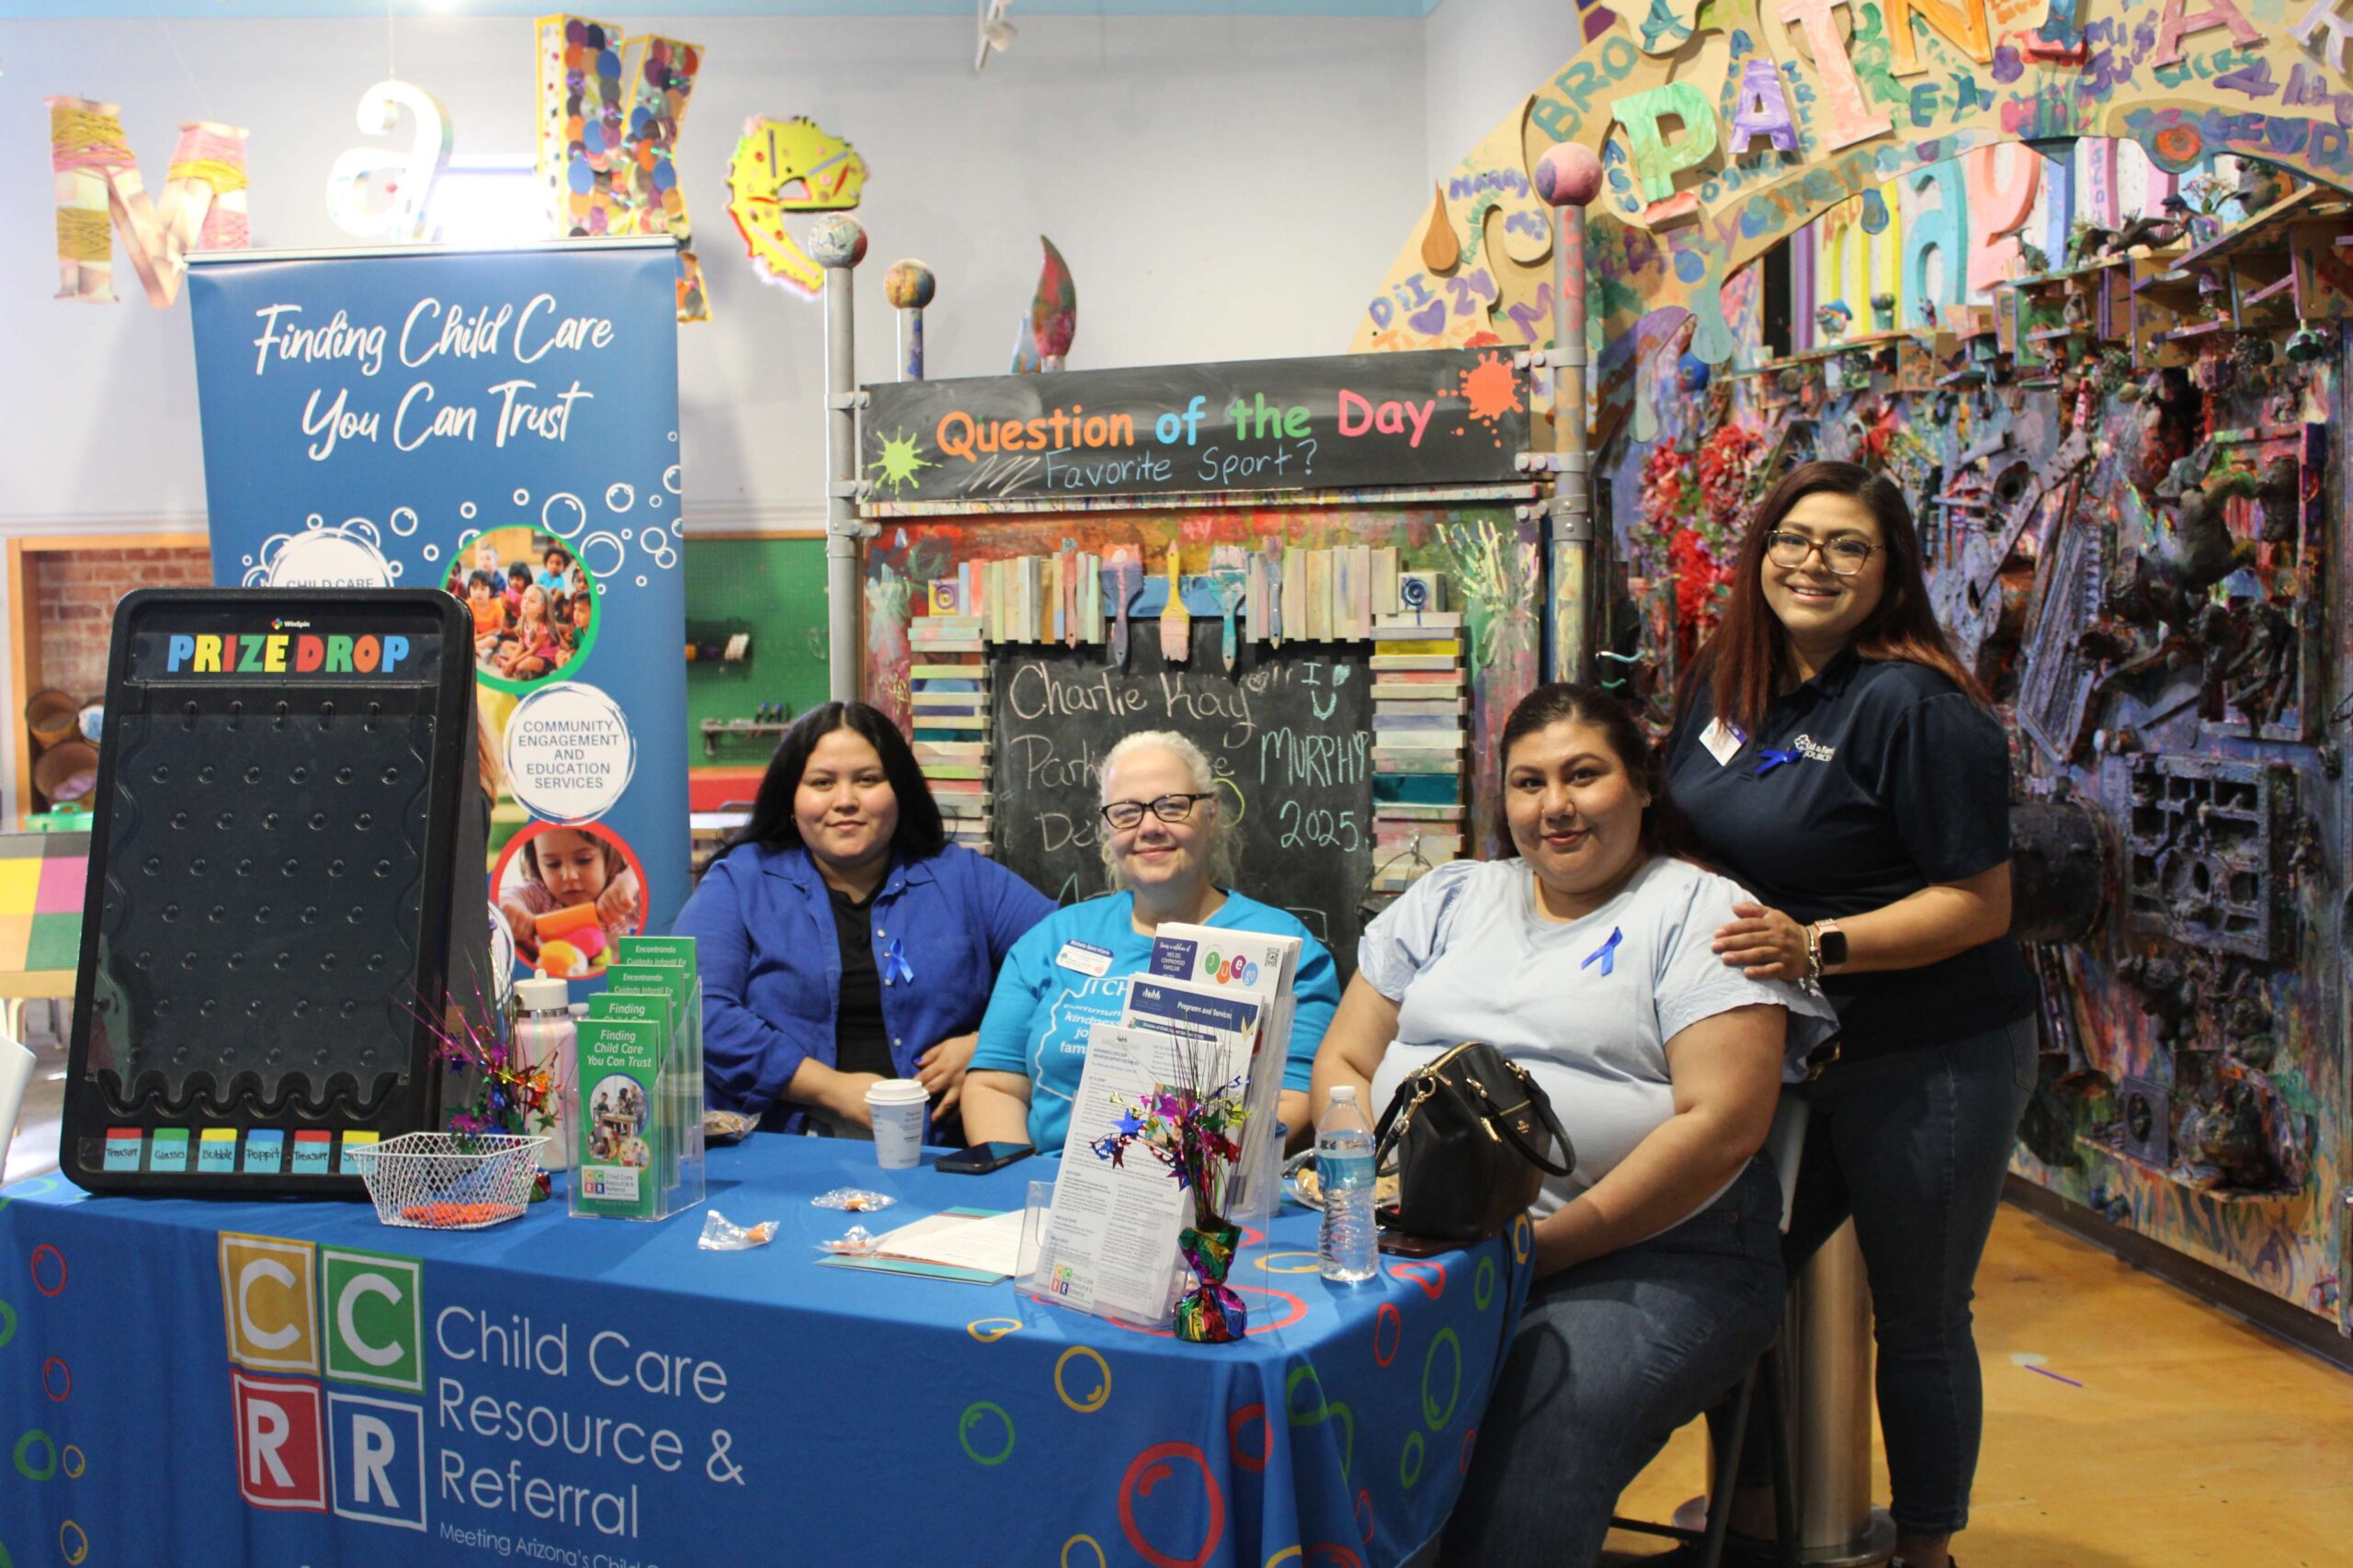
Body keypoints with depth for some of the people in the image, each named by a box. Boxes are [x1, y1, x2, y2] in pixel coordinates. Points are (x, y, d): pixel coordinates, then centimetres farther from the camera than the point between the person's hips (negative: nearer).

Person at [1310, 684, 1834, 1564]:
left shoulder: (1703, 915, 4)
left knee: (1531, 1444, -34)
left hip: (1648, 1259, -4)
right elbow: (1344, 1062, 17)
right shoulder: (1449, 899, 20)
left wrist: (1545, 1245, -15)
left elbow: (1720, 1124, -7)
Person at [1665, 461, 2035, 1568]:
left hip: (1930, 1063, -7)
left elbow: (1981, 904, -19)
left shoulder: (1916, 708, -18)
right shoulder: (1723, 685, 5)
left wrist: (1818, 947, -28)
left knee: (1918, 1320, 9)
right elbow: (1696, 840, 21)